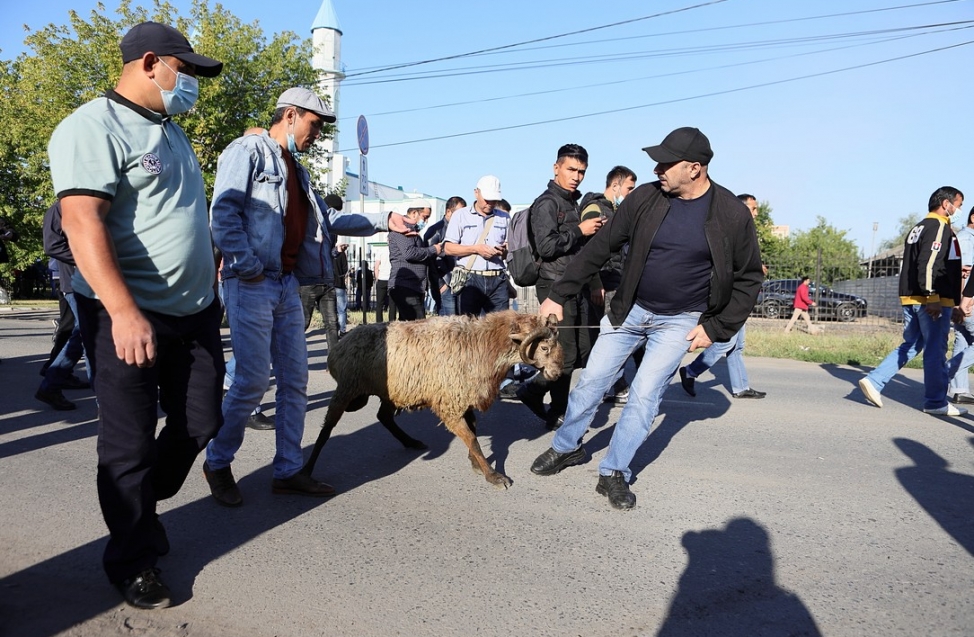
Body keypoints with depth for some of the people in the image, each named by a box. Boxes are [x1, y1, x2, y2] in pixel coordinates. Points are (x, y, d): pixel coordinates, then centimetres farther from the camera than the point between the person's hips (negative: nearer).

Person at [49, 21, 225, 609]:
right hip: (129, 316, -8)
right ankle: (134, 558, 22)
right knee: (131, 443, 3)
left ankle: (142, 505, 38)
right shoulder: (94, 126, -10)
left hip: (196, 311, 8)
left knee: (200, 423, 12)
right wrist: (124, 312, -30)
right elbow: (82, 221, -22)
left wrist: (210, 284, 22)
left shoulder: (172, 131, 18)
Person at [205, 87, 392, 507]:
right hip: (252, 285, -8)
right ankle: (217, 463, 16)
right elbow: (224, 212, -15)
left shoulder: (296, 169, 21)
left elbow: (328, 218, 26)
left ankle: (288, 472, 18)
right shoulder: (248, 150, -4)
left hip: (288, 285, 8)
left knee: (295, 380, 7)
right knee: (253, 381, -7)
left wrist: (381, 221, 23)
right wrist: (246, 266, -19)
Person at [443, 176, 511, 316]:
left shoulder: (504, 218, 16)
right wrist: (476, 249, -10)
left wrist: (504, 251, -7)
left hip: (497, 279, 2)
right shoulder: (460, 215, 8)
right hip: (469, 279, -2)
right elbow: (448, 248, 1)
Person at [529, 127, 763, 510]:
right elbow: (601, 246, -5)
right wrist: (559, 295, -6)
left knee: (645, 394, -6)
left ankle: (614, 473, 10)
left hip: (680, 320, -2)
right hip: (630, 308, 3)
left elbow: (748, 278, -4)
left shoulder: (732, 215, -14)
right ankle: (566, 447, 28)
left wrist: (716, 328, -9)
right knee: (592, 380, 6)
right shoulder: (646, 198, -10)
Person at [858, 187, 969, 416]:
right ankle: (936, 402, 7)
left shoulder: (918, 228, 20)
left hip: (910, 298, 9)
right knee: (935, 350, -1)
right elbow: (928, 263, -22)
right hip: (934, 300, -9)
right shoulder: (940, 227, -9)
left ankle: (874, 380, 2)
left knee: (911, 345, 14)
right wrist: (933, 297, -25)